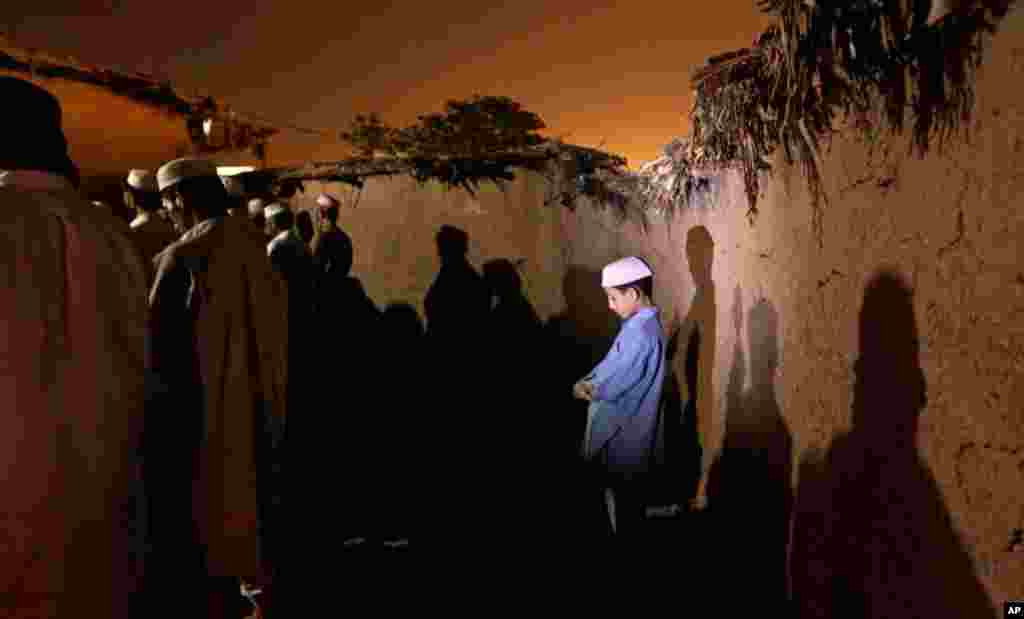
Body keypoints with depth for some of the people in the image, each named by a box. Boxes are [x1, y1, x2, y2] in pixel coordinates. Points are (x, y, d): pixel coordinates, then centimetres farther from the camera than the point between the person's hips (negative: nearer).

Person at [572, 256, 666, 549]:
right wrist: (588, 380, -3)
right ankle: (629, 537, 37)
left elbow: (616, 384, -25)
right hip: (624, 424, 9)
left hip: (623, 428, -9)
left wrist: (588, 390, -9)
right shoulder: (642, 323, 7)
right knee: (627, 489, 22)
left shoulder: (640, 332, -26)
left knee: (620, 490, 7)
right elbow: (612, 363, 11)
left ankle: (624, 545, 23)